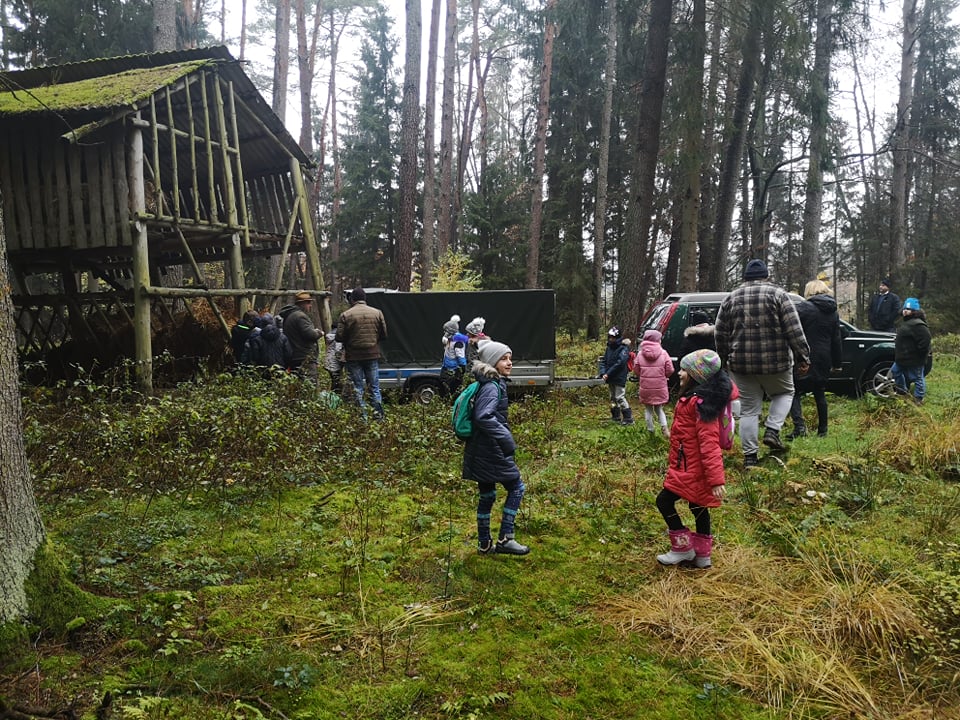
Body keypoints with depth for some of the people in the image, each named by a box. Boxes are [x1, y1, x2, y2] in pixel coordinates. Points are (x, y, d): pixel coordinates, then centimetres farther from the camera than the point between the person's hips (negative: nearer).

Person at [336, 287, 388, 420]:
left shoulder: (345, 315, -7)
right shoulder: (377, 313, 1)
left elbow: (339, 337, -8)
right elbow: (384, 335, 3)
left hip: (353, 357, -2)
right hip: (373, 355, 2)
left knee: (357, 388, 7)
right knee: (374, 387, 11)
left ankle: (362, 417, 6)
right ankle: (379, 416, 8)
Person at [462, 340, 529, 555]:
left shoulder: (493, 384, 13)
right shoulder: (492, 387, -17)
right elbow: (484, 417, -30)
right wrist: (505, 438, -28)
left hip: (482, 450, 10)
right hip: (491, 451, -10)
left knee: (486, 495, 14)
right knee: (516, 487, 0)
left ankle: (485, 543, 23)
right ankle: (504, 539, 3)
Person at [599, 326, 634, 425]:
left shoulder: (623, 348, -13)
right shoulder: (609, 348, 11)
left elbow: (619, 363, -21)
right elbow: (603, 361, 10)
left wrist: (608, 373, -21)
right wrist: (603, 373, -7)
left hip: (619, 378, -8)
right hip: (610, 379, 8)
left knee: (620, 398, -10)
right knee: (613, 398, 16)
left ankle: (628, 419, -4)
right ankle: (616, 417, 28)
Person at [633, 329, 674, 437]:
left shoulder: (640, 354, -6)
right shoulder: (663, 353, -8)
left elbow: (636, 371, -1)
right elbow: (670, 370, -8)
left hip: (645, 387, 0)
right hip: (660, 388, 0)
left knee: (648, 409, 16)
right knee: (659, 409, 17)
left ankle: (650, 431, 21)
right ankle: (664, 426, -4)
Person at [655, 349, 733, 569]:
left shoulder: (699, 402, -22)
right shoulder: (695, 398, 9)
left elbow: (709, 443, -26)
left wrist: (716, 478, -27)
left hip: (691, 469, -10)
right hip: (693, 467, 10)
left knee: (664, 501, -4)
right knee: (698, 508, 16)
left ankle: (683, 548, 8)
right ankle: (702, 555, 26)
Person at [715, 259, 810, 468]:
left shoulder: (730, 299, 7)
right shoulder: (777, 294, -2)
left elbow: (720, 335, 10)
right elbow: (794, 330, -8)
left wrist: (725, 360, 20)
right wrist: (803, 357, -4)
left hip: (741, 364, 2)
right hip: (775, 362, -2)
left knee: (748, 409, 8)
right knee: (784, 393, 23)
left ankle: (750, 455, 7)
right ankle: (772, 431, 5)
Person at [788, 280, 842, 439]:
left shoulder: (803, 308, -9)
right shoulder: (833, 312, 11)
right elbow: (836, 341, 15)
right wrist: (836, 362, 20)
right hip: (824, 360, 6)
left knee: (794, 391, 0)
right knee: (820, 393, 16)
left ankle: (799, 425, -17)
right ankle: (822, 430, 22)